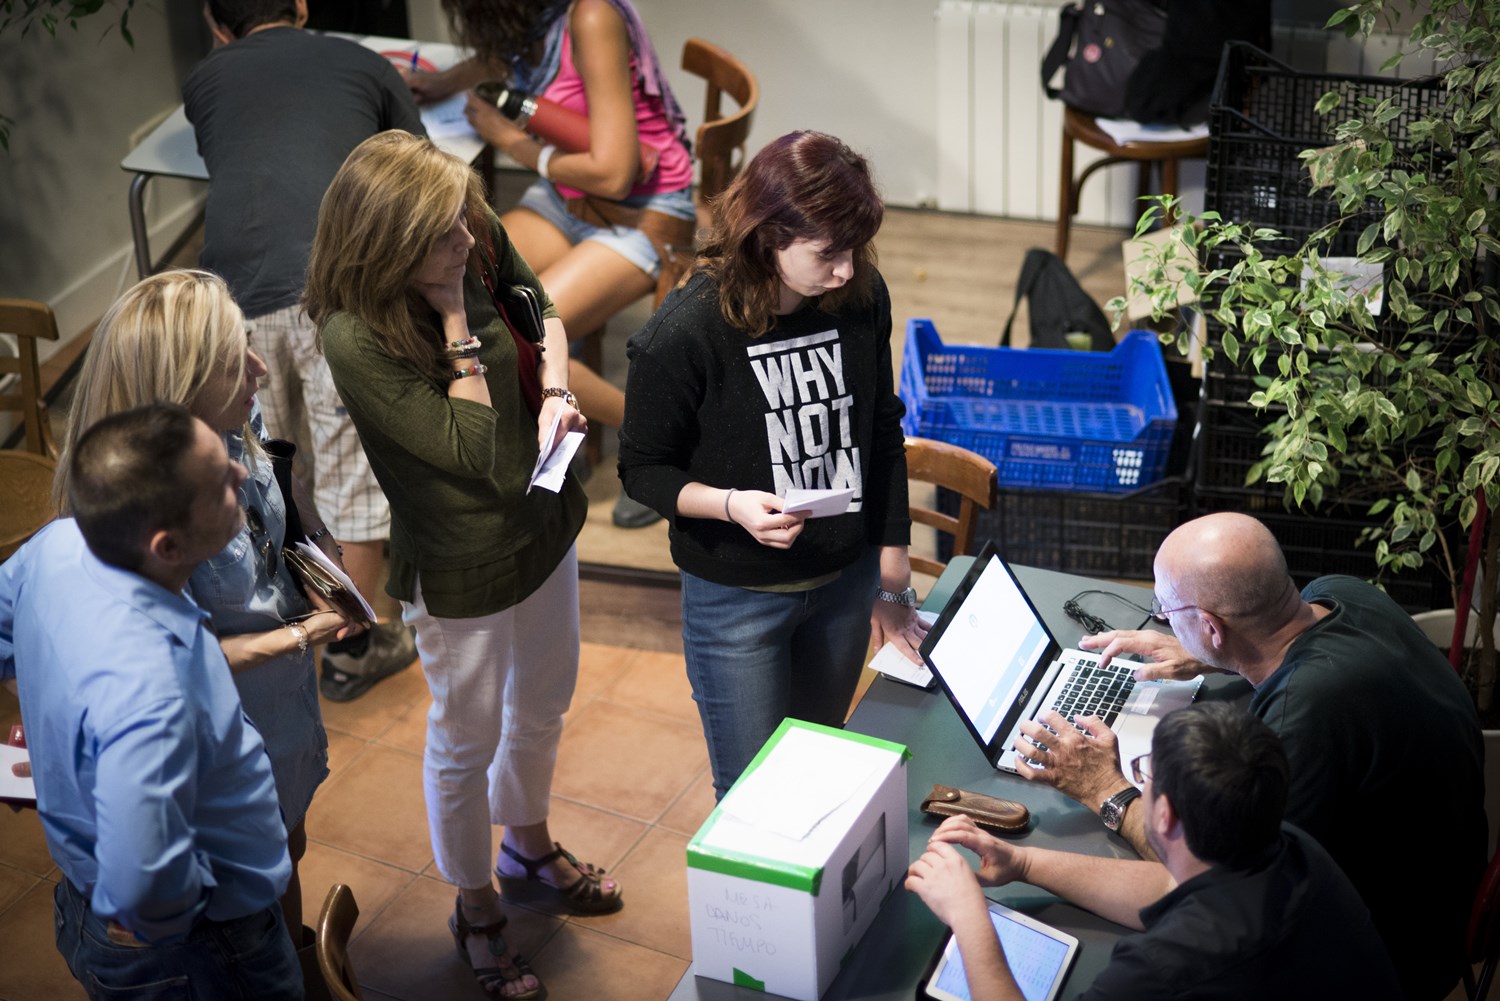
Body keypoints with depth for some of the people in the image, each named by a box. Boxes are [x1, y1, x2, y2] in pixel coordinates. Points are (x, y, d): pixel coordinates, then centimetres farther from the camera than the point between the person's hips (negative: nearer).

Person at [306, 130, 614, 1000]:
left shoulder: (478, 238, -15)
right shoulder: (356, 339, -32)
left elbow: (539, 307, 7)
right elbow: (475, 452, -28)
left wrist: (555, 392, -12)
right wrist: (454, 317, -30)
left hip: (546, 523, 7)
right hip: (465, 568, -6)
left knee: (543, 706, 27)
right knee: (467, 741, 16)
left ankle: (529, 845, 55)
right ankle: (478, 910, 41)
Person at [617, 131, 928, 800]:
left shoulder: (862, 298, -9)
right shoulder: (686, 331, -23)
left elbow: (882, 436, 4)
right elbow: (643, 468, -11)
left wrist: (891, 580, 7)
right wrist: (730, 504, -30)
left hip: (845, 584, 4)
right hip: (737, 600, -4)